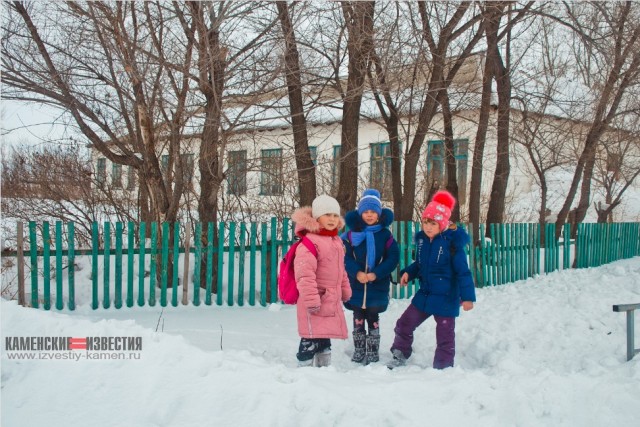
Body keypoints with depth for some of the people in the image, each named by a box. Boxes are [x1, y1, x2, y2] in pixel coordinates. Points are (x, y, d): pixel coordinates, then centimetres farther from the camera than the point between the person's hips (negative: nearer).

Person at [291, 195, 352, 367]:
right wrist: (311, 299, -26)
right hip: (315, 301, -9)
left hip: (332, 300, 9)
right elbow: (305, 274, -23)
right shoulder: (310, 241, -17)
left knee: (324, 338, 19)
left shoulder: (337, 241, 13)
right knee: (310, 340, -5)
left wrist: (345, 290, 26)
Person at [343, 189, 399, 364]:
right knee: (358, 318, 10)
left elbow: (393, 258, -7)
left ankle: (373, 353, 18)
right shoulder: (351, 234, -2)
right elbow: (345, 257, -6)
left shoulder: (385, 234, -3)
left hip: (378, 285, -1)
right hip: (356, 284, 1)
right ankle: (359, 351, 23)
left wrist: (376, 274, -17)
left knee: (373, 318, 7)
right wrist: (357, 272, -21)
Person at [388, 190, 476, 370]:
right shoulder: (422, 239, 0)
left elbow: (463, 272, -16)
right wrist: (408, 273, -3)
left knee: (445, 335, 6)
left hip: (446, 298, -6)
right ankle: (400, 356, 28)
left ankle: (443, 367, 20)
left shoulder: (452, 243, -18)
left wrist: (467, 296, -17)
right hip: (424, 294, 6)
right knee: (404, 324, 10)